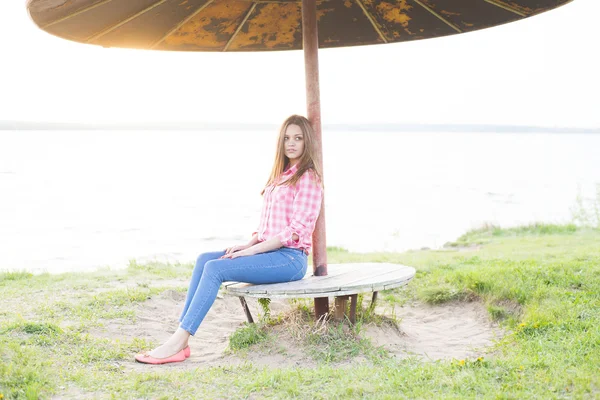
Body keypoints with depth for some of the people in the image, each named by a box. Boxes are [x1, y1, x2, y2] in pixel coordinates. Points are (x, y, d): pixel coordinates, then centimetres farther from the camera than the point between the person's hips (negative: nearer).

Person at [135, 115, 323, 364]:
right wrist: (246, 245, 1)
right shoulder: (280, 175, 19)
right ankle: (181, 339, -16)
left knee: (215, 269, -22)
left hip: (290, 258, -8)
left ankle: (178, 342, -23)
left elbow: (296, 230, -15)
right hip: (269, 252, 8)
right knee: (204, 259, -8)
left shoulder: (308, 178, -7)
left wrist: (251, 250, -16)